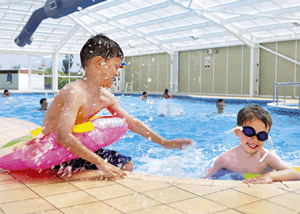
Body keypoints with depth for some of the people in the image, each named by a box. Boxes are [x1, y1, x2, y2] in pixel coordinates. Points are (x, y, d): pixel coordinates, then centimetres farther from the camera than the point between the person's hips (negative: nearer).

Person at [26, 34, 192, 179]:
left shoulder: (106, 97, 0)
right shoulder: (75, 91, -27)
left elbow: (132, 122, 9)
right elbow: (63, 136, -40)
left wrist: (165, 143, 8)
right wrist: (100, 162, -44)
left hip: (75, 151, 9)